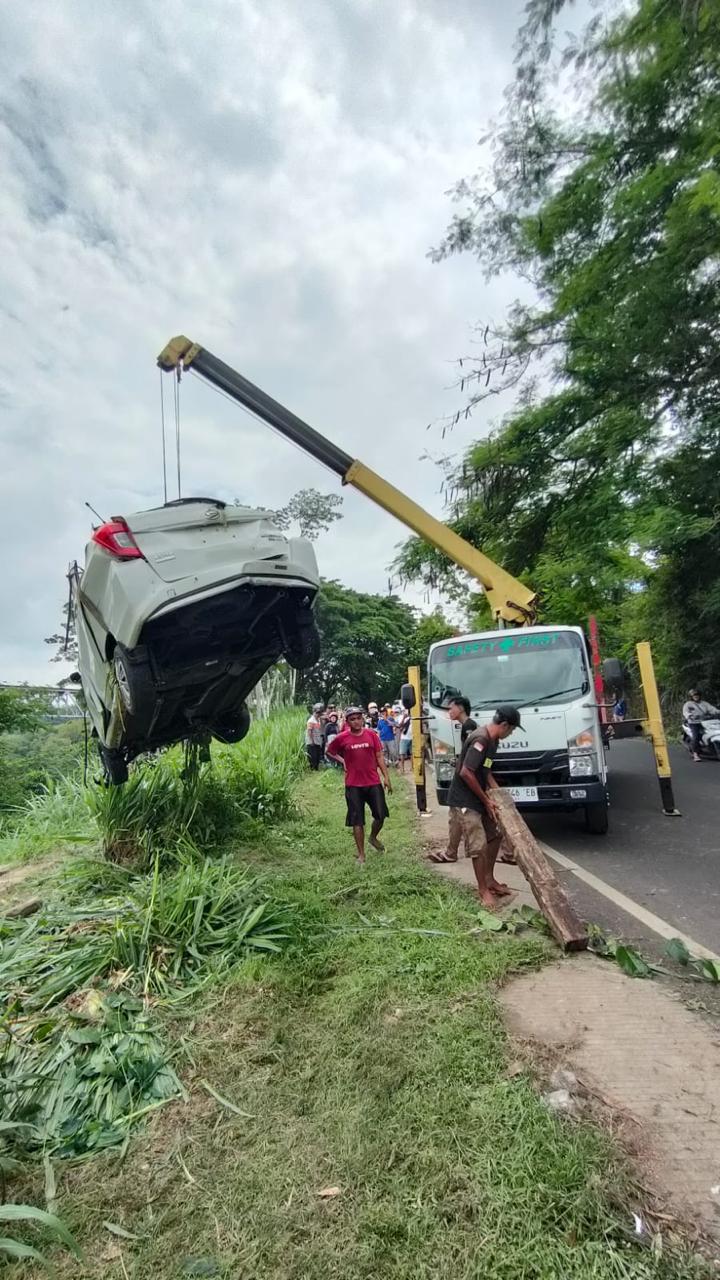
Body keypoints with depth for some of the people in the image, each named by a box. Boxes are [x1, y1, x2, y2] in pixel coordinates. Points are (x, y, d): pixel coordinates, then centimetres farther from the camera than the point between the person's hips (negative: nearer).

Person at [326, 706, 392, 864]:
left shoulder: (371, 734, -2)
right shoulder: (342, 738, -5)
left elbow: (379, 756, 2)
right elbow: (329, 752, 11)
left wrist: (386, 777, -2)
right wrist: (342, 761, 0)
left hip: (374, 783, 1)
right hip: (353, 785, -1)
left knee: (381, 815, 4)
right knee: (357, 821, 3)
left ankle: (373, 838, 36)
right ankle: (361, 854, 16)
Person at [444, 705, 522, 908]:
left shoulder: (493, 739, 7)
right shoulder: (481, 739, -25)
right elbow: (466, 773, -27)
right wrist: (486, 799, -18)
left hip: (478, 798, 10)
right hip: (464, 801, -10)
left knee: (495, 835, 16)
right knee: (478, 846, -6)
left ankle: (489, 879, 30)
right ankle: (483, 890, 11)